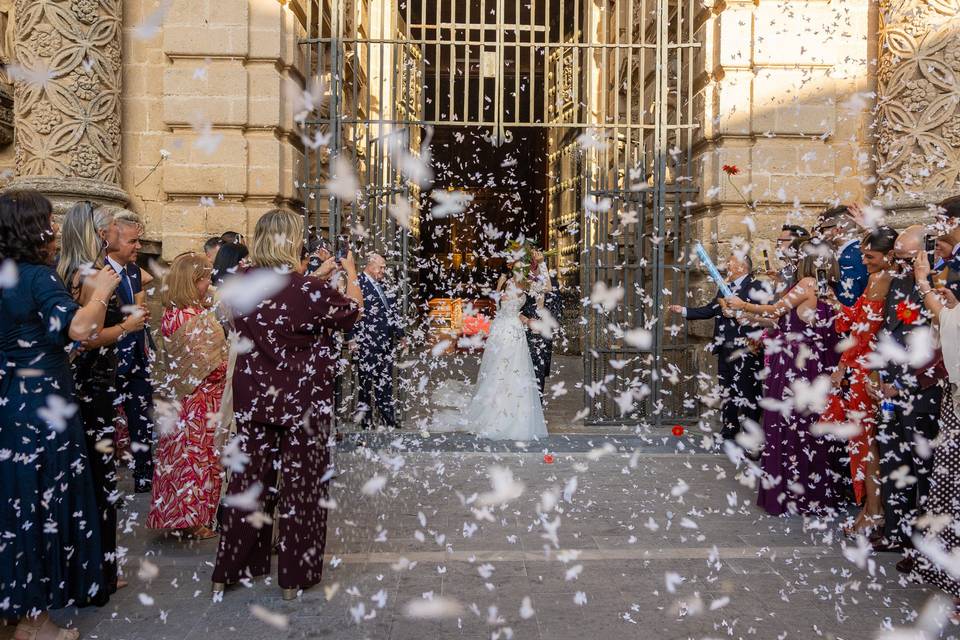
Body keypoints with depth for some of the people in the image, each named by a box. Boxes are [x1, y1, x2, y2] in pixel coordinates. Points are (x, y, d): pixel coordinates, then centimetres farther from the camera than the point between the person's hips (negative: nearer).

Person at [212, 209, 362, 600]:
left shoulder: (239, 285, -5)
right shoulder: (307, 290, -21)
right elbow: (353, 309, -2)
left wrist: (319, 275, 22)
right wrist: (351, 273, 15)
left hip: (252, 398, 5)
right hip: (302, 400, -4)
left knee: (249, 478, 16)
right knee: (302, 482, 9)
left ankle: (230, 569, 27)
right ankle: (295, 576, 20)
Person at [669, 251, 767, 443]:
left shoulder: (755, 287, -8)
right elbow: (709, 310, 16)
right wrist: (683, 311, 13)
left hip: (746, 350, -8)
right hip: (726, 349, 8)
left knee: (746, 391, -5)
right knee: (727, 390, 15)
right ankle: (729, 429, 26)